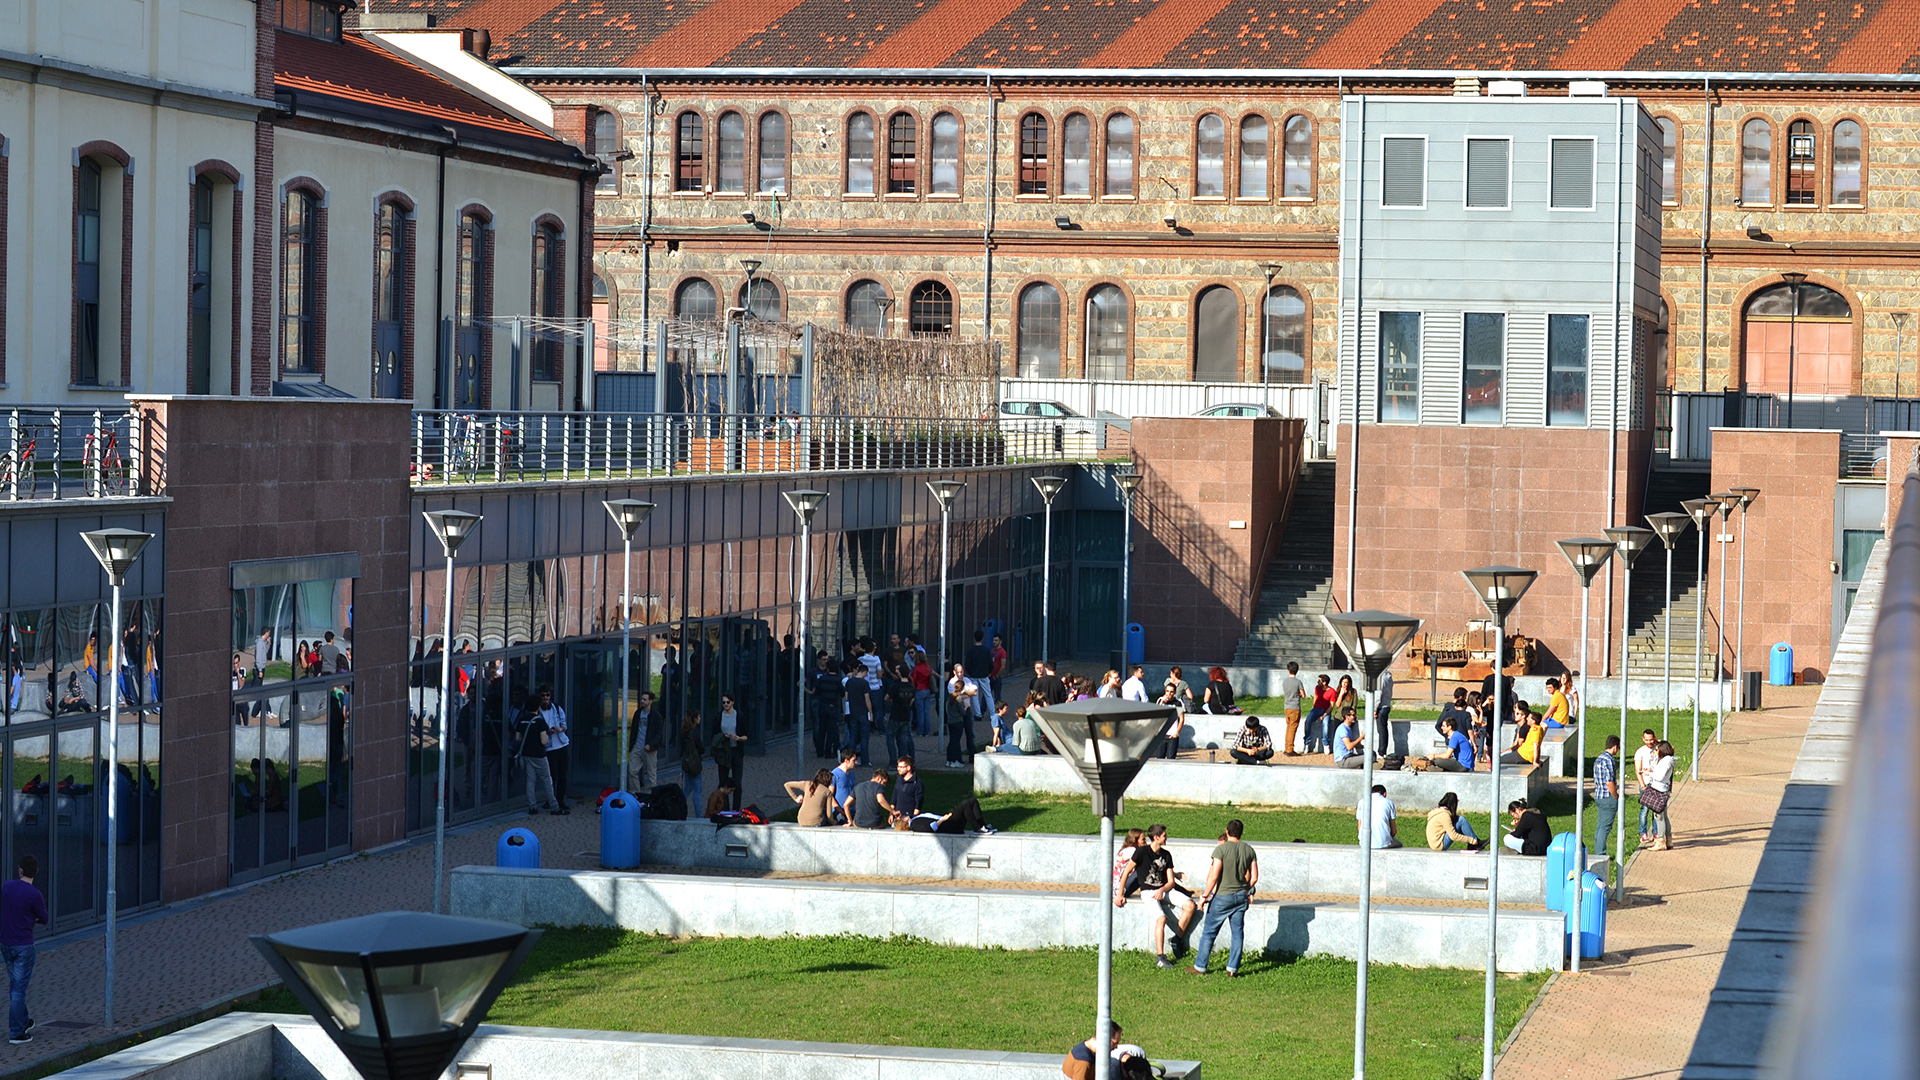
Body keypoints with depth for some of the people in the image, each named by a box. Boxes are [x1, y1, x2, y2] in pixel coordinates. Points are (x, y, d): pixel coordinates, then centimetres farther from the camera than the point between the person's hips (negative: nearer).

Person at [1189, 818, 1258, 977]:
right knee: (1237, 933, 10)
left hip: (1222, 896, -4)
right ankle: (1233, 969, 8)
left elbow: (1213, 876, -17)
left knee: (1209, 932, 7)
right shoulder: (1249, 850, 2)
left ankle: (1200, 967, 13)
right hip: (1241, 897, 4)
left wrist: (1204, 895, -8)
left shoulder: (1221, 849, -14)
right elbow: (1254, 877, 5)